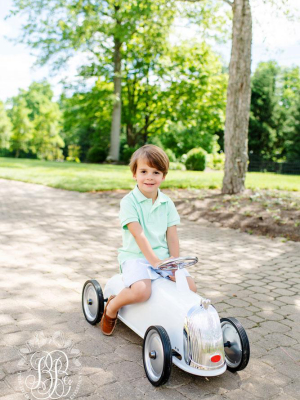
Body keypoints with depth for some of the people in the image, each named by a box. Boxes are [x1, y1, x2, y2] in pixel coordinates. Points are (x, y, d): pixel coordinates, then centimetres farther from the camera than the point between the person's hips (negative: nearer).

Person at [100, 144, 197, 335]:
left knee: (190, 286, -12)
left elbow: (172, 235, 3)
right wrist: (155, 261, -25)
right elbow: (138, 235, -18)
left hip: (163, 257, 5)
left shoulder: (167, 203, 6)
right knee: (142, 291, -31)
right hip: (136, 257, -5)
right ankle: (111, 307, 3)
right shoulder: (129, 202, -9)